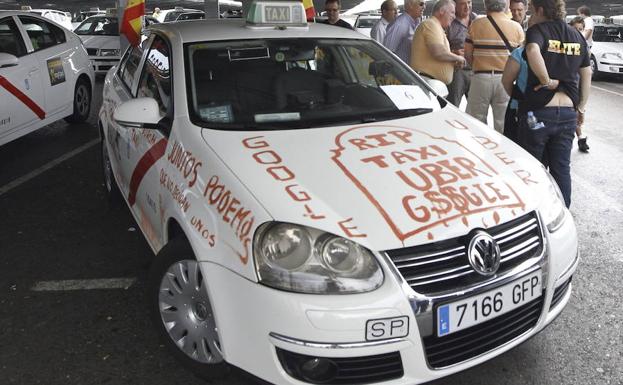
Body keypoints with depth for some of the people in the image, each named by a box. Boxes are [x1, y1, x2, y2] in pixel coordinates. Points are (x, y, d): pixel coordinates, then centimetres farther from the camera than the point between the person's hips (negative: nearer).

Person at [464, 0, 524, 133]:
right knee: (502, 123, 8)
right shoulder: (516, 27, 1)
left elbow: (468, 55, 1)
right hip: (505, 79, 1)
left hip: (481, 77, -1)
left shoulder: (476, 24, -1)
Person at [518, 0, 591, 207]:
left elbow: (533, 51, -30)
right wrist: (581, 107, 23)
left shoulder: (537, 30, -6)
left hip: (538, 110, -5)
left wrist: (546, 80, -19)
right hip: (568, 112, 5)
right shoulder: (577, 36, 12)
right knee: (562, 168, 11)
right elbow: (586, 76, 16)